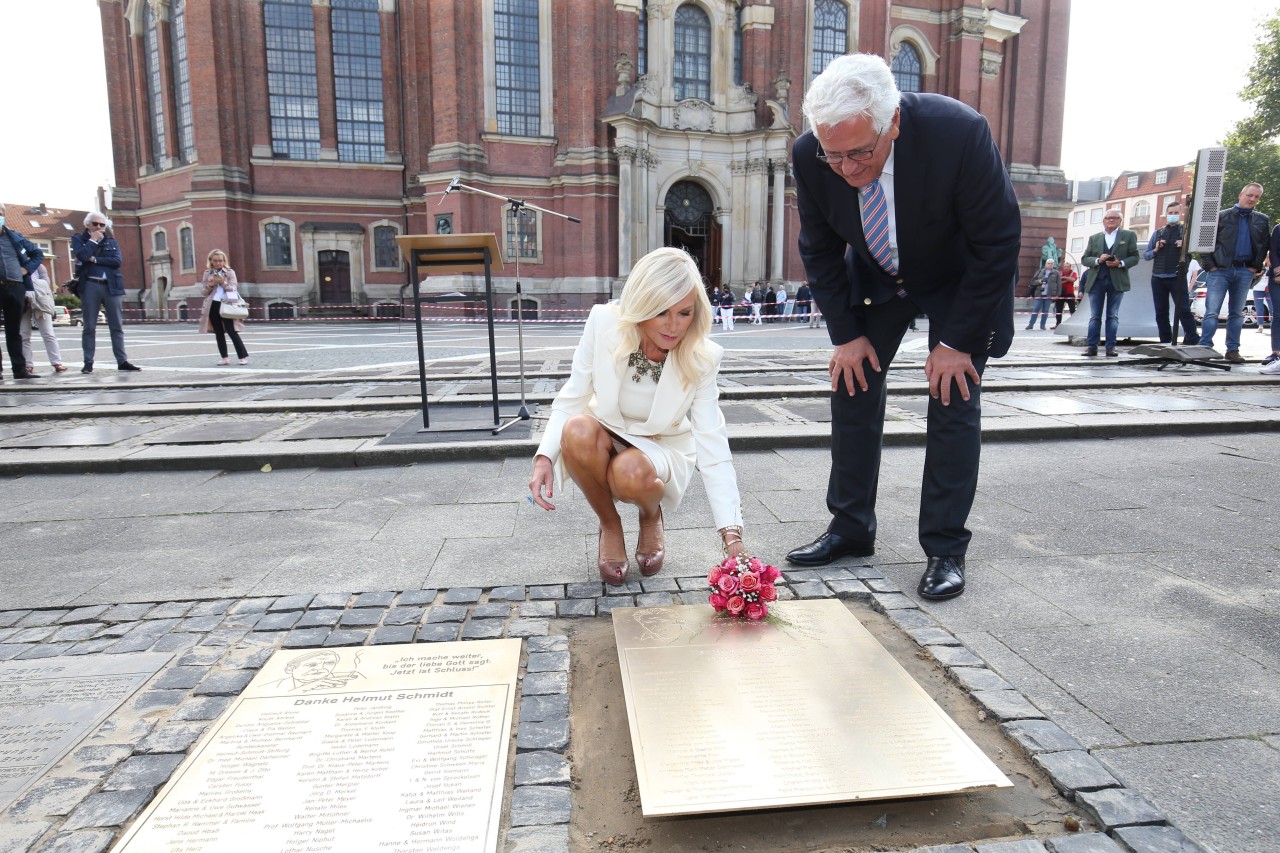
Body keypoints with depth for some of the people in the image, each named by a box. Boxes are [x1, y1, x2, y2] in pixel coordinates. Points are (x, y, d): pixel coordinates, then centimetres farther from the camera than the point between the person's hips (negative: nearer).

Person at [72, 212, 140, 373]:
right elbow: (82, 255, -11)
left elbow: (117, 261, -1)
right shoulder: (78, 239, 9)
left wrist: (95, 260, -7)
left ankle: (122, 361, 4)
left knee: (117, 326, 1)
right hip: (90, 286, -2)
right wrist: (93, 240, -2)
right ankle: (88, 363, 4)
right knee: (89, 327, 0)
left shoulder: (111, 241, 15)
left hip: (111, 286, 2)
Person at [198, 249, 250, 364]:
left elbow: (233, 289, -3)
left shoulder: (230, 272, 3)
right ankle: (224, 357, 11)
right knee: (219, 333, 6)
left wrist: (223, 283, -18)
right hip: (212, 306, 4)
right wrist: (210, 285, -10)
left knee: (231, 331, -9)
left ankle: (243, 356, -4)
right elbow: (203, 291, 8)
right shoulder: (207, 273, 10)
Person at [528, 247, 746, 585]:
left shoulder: (702, 358, -21)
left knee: (631, 472, -36)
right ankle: (610, 526, -4)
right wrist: (546, 455, -28)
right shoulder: (604, 323, -22)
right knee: (577, 430, -33)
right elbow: (572, 399, -11)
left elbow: (712, 447, -23)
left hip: (660, 447, -1)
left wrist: (732, 535, -30)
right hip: (604, 440, 1)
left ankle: (651, 516, 5)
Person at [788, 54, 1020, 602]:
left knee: (954, 397, -10)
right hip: (875, 278, 4)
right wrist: (845, 334, -10)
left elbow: (998, 243, -22)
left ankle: (945, 549, 1)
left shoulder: (959, 133, -34)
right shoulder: (810, 155, -24)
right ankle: (850, 529, 12)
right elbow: (819, 250, -7)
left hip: (960, 281, -3)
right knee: (852, 383, -1)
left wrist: (957, 341, -20)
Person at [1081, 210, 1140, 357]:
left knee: (1113, 316, 1)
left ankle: (1111, 347, 3)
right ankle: (1092, 346, 1)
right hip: (1096, 280, 1)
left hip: (1117, 281, -1)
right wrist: (1098, 260, -11)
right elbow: (1085, 258, 9)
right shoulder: (1094, 238, 12)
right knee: (1094, 316, 0)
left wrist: (1121, 263, -13)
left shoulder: (1129, 236, 8)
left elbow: (1135, 257, 5)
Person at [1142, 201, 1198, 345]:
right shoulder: (1157, 233, 15)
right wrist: (1155, 250, -4)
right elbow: (1145, 255, 14)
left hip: (1177, 277, -4)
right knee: (1161, 312, 6)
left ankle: (1192, 340, -4)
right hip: (1158, 278, 4)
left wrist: (1185, 246, -17)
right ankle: (1165, 341, 12)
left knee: (1183, 309, -9)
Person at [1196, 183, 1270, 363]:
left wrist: (1256, 267, 3)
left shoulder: (1262, 220, 10)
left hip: (1245, 272, 3)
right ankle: (1204, 347, -6)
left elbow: (1264, 246, 13)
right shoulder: (1221, 216, 0)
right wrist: (1209, 265, -7)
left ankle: (1233, 350, 13)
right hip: (1220, 270, -3)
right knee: (1212, 311, -7)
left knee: (1237, 313, 8)